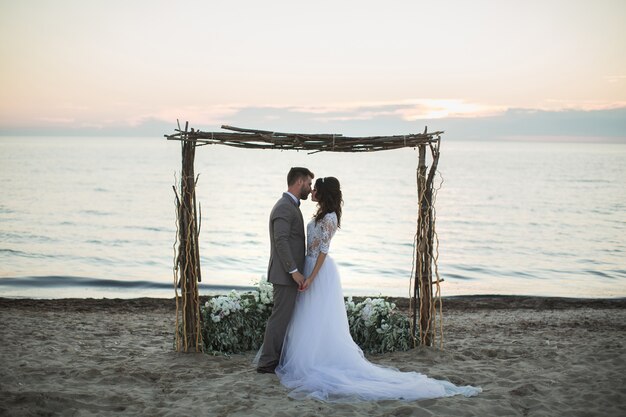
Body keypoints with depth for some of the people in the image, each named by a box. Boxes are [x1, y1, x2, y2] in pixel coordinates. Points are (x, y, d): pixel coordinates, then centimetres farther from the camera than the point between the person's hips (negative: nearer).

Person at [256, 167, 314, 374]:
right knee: (280, 317, -5)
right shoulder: (284, 207, -16)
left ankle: (276, 360, 20)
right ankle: (267, 362, 2)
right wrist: (294, 271, -24)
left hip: (289, 274, 10)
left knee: (285, 317, 14)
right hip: (286, 274, -10)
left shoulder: (290, 206, 17)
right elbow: (281, 241, -23)